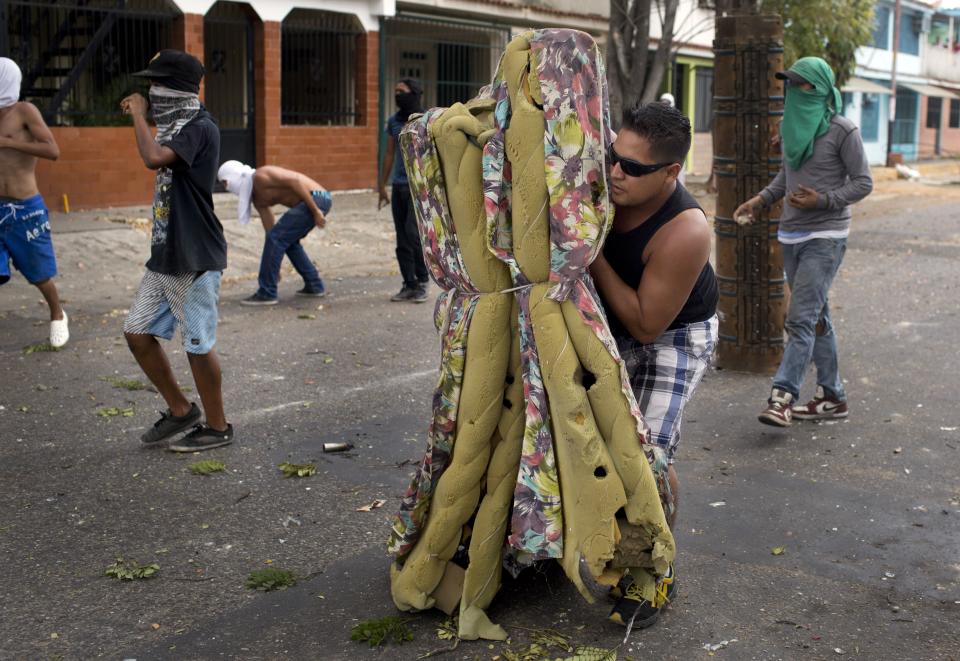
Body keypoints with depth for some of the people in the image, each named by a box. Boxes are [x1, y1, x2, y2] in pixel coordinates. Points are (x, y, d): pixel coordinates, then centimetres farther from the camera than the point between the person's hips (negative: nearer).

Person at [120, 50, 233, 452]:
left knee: (198, 345, 0)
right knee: (137, 333, 11)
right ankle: (180, 411, 25)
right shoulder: (175, 128, 13)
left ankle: (217, 427, 17)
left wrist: (138, 114, -19)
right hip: (164, 256, 9)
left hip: (195, 260, -9)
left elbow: (153, 158, -31)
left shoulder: (201, 128, -16)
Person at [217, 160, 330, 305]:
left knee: (276, 239, -8)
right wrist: (274, 268, 24)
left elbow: (295, 181, -19)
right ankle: (314, 286, 28)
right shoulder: (257, 198, 19)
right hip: (320, 200, 10)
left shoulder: (260, 175, -9)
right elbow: (270, 229, 22)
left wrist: (315, 211, -21)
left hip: (315, 200, -10)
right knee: (288, 241, 26)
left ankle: (266, 293, -3)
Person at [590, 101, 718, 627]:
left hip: (674, 334, -6)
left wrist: (594, 258, -32)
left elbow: (646, 326, -29)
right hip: (612, 323, 6)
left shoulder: (685, 232, -36)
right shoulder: (605, 184, -20)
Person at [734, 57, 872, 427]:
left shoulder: (841, 130, -8)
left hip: (825, 237, -7)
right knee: (816, 317, 12)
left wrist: (822, 201, -19)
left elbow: (863, 183, -6)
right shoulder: (790, 127, 11)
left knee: (801, 318, -15)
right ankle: (832, 397, 20)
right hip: (792, 236, 7)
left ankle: (782, 398, -18)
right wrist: (762, 199, 6)